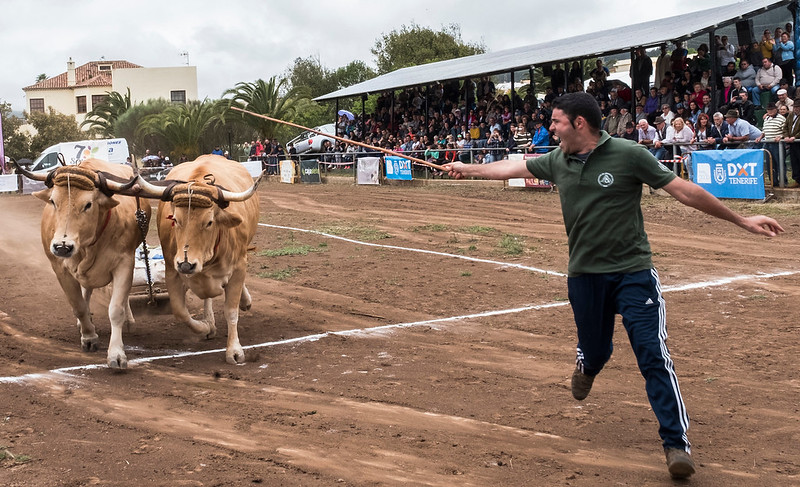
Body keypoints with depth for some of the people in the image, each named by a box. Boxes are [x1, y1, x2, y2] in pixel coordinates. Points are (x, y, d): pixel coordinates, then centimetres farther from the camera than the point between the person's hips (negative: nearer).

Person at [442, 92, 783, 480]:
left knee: (653, 356, -13)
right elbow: (513, 168, 21)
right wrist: (468, 169, 29)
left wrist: (741, 220, -5)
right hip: (584, 276, 4)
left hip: (633, 272, -4)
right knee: (595, 351, 15)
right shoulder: (558, 161, 4)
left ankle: (676, 444, -6)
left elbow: (684, 191, -7)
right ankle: (586, 366, 53)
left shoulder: (628, 154, -11)